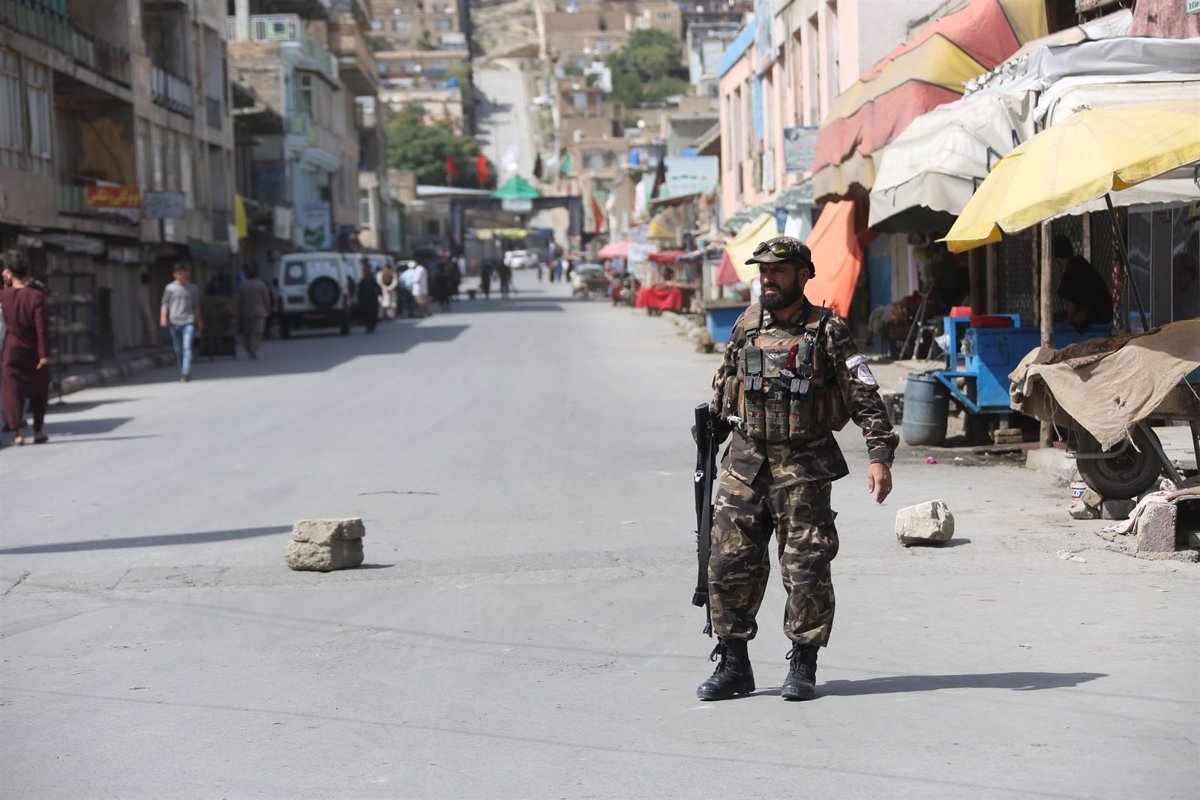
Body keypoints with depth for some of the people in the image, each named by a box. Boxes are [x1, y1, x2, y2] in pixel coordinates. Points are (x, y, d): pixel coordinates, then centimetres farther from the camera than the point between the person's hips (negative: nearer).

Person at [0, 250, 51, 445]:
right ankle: (39, 431, 17)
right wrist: (44, 354, -13)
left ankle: (19, 432, -9)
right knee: (38, 392, 14)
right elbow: (42, 327, -15)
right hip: (34, 353, -1)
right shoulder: (35, 296, -12)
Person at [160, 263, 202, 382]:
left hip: (188, 322, -1)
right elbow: (165, 304, 6)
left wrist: (199, 321, 17)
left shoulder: (193, 288, 9)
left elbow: (196, 306, 16)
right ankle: (182, 372, 18)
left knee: (187, 348, -14)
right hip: (174, 322, 1)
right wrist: (163, 317, -7)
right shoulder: (170, 288, 6)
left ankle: (186, 373, -20)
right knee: (178, 350, 6)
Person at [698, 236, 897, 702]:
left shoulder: (827, 331, -5)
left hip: (804, 470, -4)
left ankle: (803, 667, 11)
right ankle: (733, 665, 13)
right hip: (744, 465, 4)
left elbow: (865, 397, -8)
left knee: (806, 570, -1)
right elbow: (723, 389, 21)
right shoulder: (747, 325, 9)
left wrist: (879, 456, -16)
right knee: (729, 565, 2)